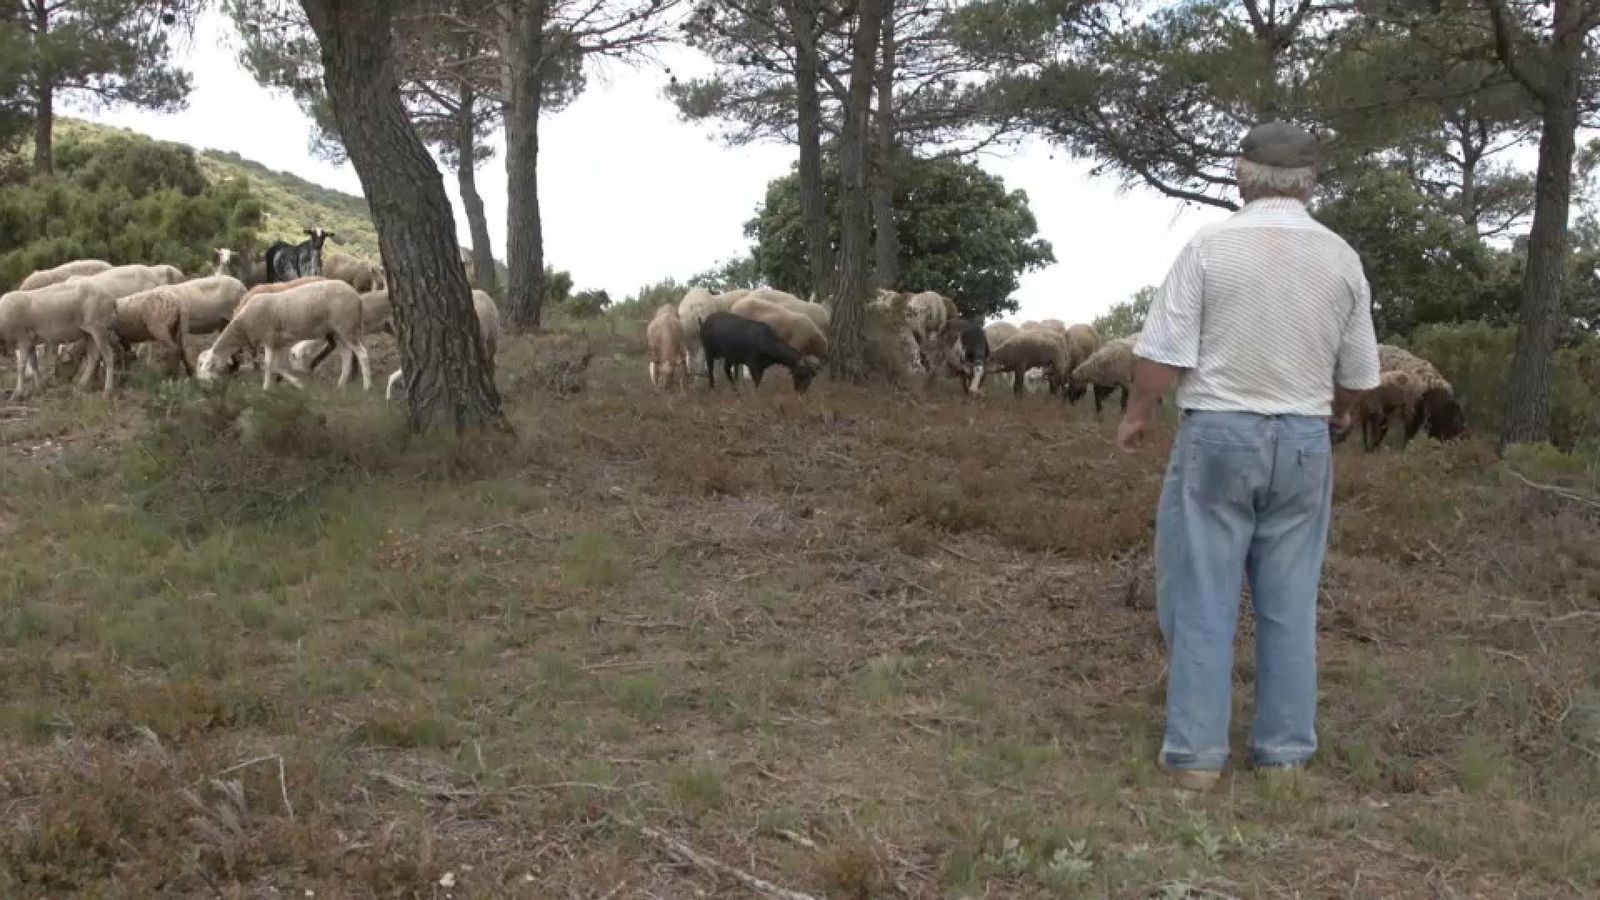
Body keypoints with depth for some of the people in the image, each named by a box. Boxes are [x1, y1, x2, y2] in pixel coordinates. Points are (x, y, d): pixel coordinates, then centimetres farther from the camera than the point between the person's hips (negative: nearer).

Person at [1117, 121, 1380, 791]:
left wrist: (1137, 414, 7)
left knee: (1202, 600, 3)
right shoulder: (1342, 259, 2)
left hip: (1218, 435, -3)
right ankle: (1284, 748, 16)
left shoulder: (1211, 246, -9)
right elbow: (1359, 375, 8)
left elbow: (1162, 353, -10)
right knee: (1289, 605, 11)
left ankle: (1196, 750, 4)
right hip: (1304, 442, 3)